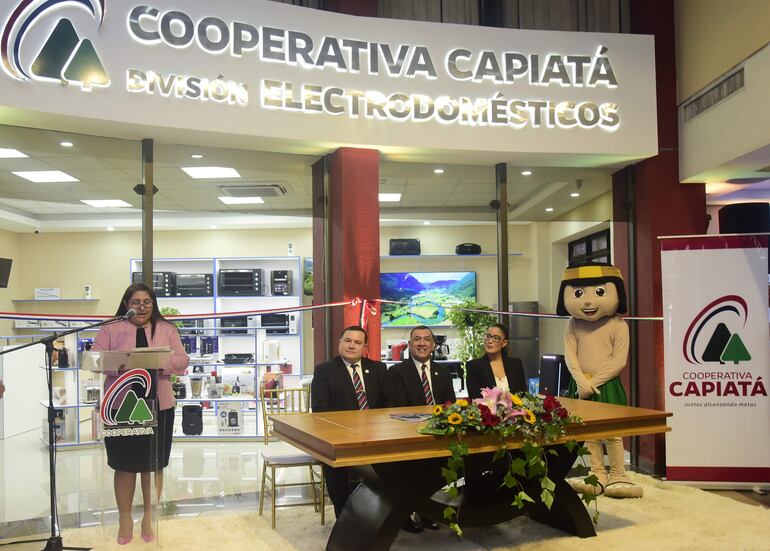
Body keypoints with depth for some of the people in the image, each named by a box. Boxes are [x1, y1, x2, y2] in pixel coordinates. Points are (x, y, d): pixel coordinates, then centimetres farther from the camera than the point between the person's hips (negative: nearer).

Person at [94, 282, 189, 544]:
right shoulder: (111, 329, 5)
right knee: (124, 464, 6)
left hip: (158, 405, 1)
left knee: (154, 464, 8)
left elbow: (182, 360, 1)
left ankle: (149, 517, 23)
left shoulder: (167, 329, 8)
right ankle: (125, 518, 21)